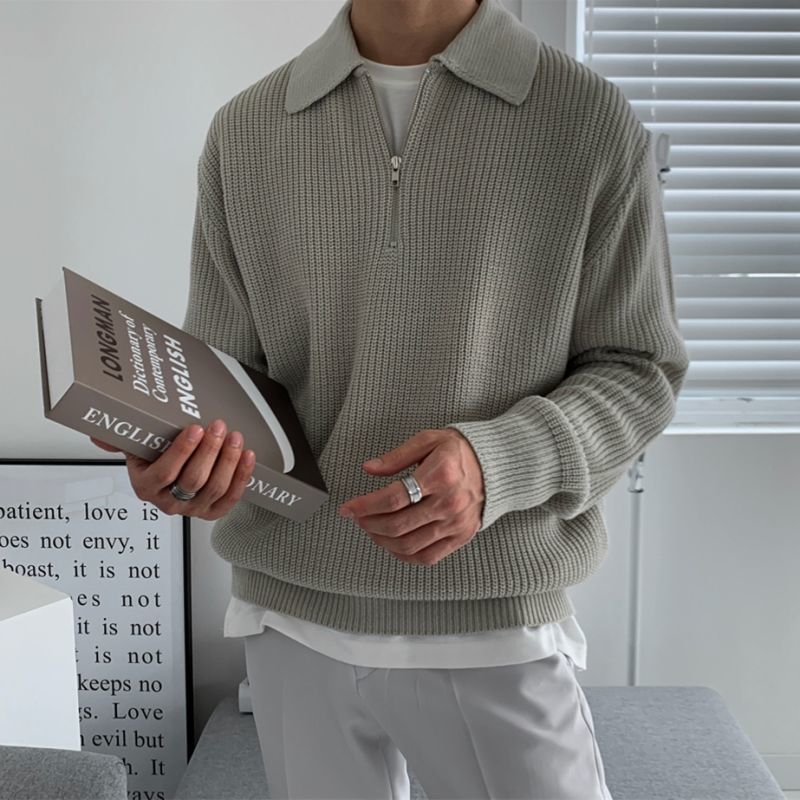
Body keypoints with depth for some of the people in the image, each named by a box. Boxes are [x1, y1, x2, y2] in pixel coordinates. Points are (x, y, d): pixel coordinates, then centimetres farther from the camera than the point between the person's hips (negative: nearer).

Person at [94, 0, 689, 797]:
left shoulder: (594, 119, -5)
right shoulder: (243, 132, 3)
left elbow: (639, 370, -1)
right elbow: (223, 365, 6)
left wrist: (498, 462, -20)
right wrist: (181, 449, -16)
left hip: (495, 628, -2)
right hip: (288, 617, 3)